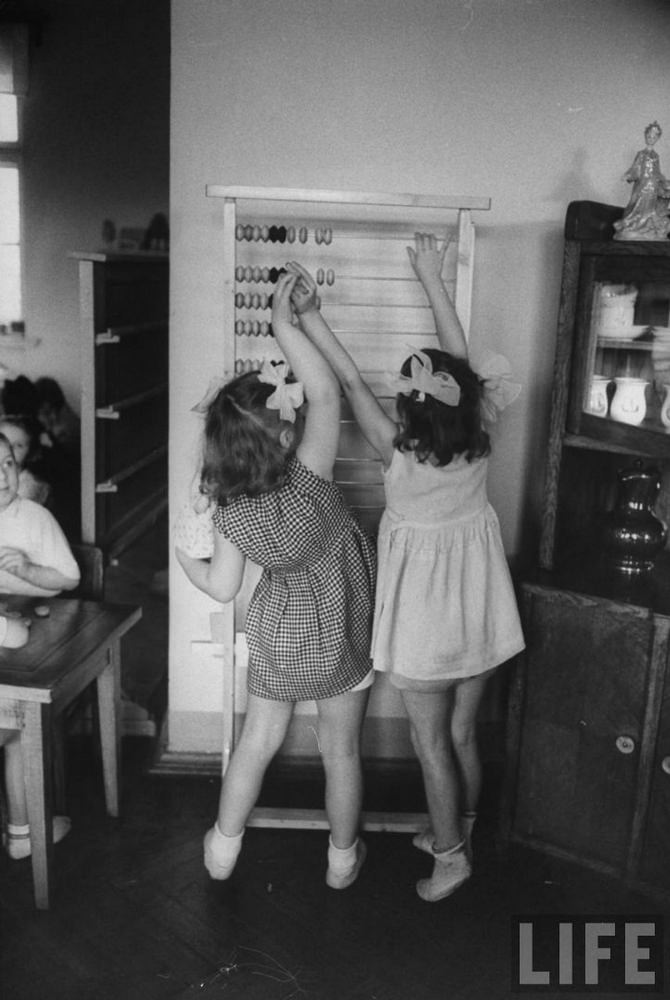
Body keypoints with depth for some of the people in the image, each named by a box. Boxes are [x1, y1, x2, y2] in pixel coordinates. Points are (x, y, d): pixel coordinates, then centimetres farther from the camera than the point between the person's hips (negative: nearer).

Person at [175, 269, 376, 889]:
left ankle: (223, 849, 39)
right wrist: (283, 321, -23)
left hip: (276, 634, 3)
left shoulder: (229, 509, -17)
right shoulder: (307, 479, -29)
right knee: (341, 750, 17)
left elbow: (221, 588, -8)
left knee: (257, 742, 21)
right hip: (339, 635, -2)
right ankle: (342, 859, 36)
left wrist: (184, 557, 11)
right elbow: (326, 392, -26)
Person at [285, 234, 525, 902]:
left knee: (431, 743, 12)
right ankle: (458, 832, 40)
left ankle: (449, 856, 24)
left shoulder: (399, 454, -23)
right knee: (463, 734, 21)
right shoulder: (478, 446, -12)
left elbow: (349, 380, -15)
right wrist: (432, 279, 6)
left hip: (425, 616, -5)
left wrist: (308, 313, -8)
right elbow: (461, 360, -2)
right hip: (477, 611, 5)